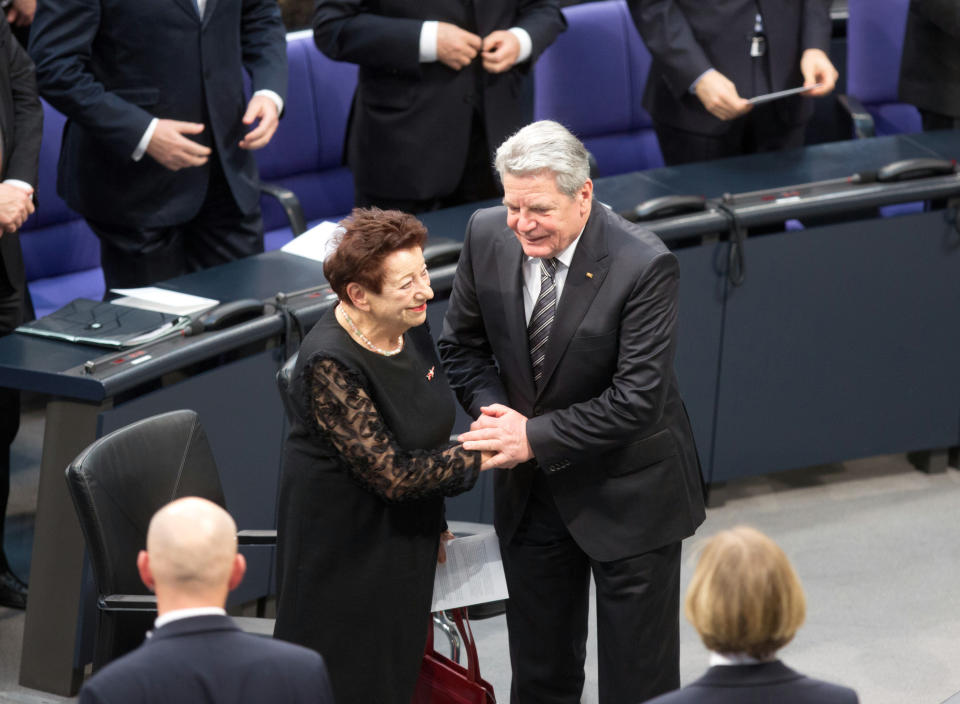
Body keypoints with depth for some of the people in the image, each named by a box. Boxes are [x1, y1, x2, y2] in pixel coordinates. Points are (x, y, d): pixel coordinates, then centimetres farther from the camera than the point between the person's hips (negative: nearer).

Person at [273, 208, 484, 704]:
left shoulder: (410, 327, -5)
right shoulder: (330, 362, -29)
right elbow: (389, 472, -27)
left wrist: (432, 518, 16)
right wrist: (478, 457, -22)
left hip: (405, 533, 7)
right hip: (344, 542, -7)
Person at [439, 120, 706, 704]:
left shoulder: (644, 265, -25)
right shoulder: (488, 236, -9)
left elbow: (637, 400, -26)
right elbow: (463, 344, 5)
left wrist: (535, 437, -26)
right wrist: (493, 411, -14)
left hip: (628, 492, -5)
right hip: (531, 490, 5)